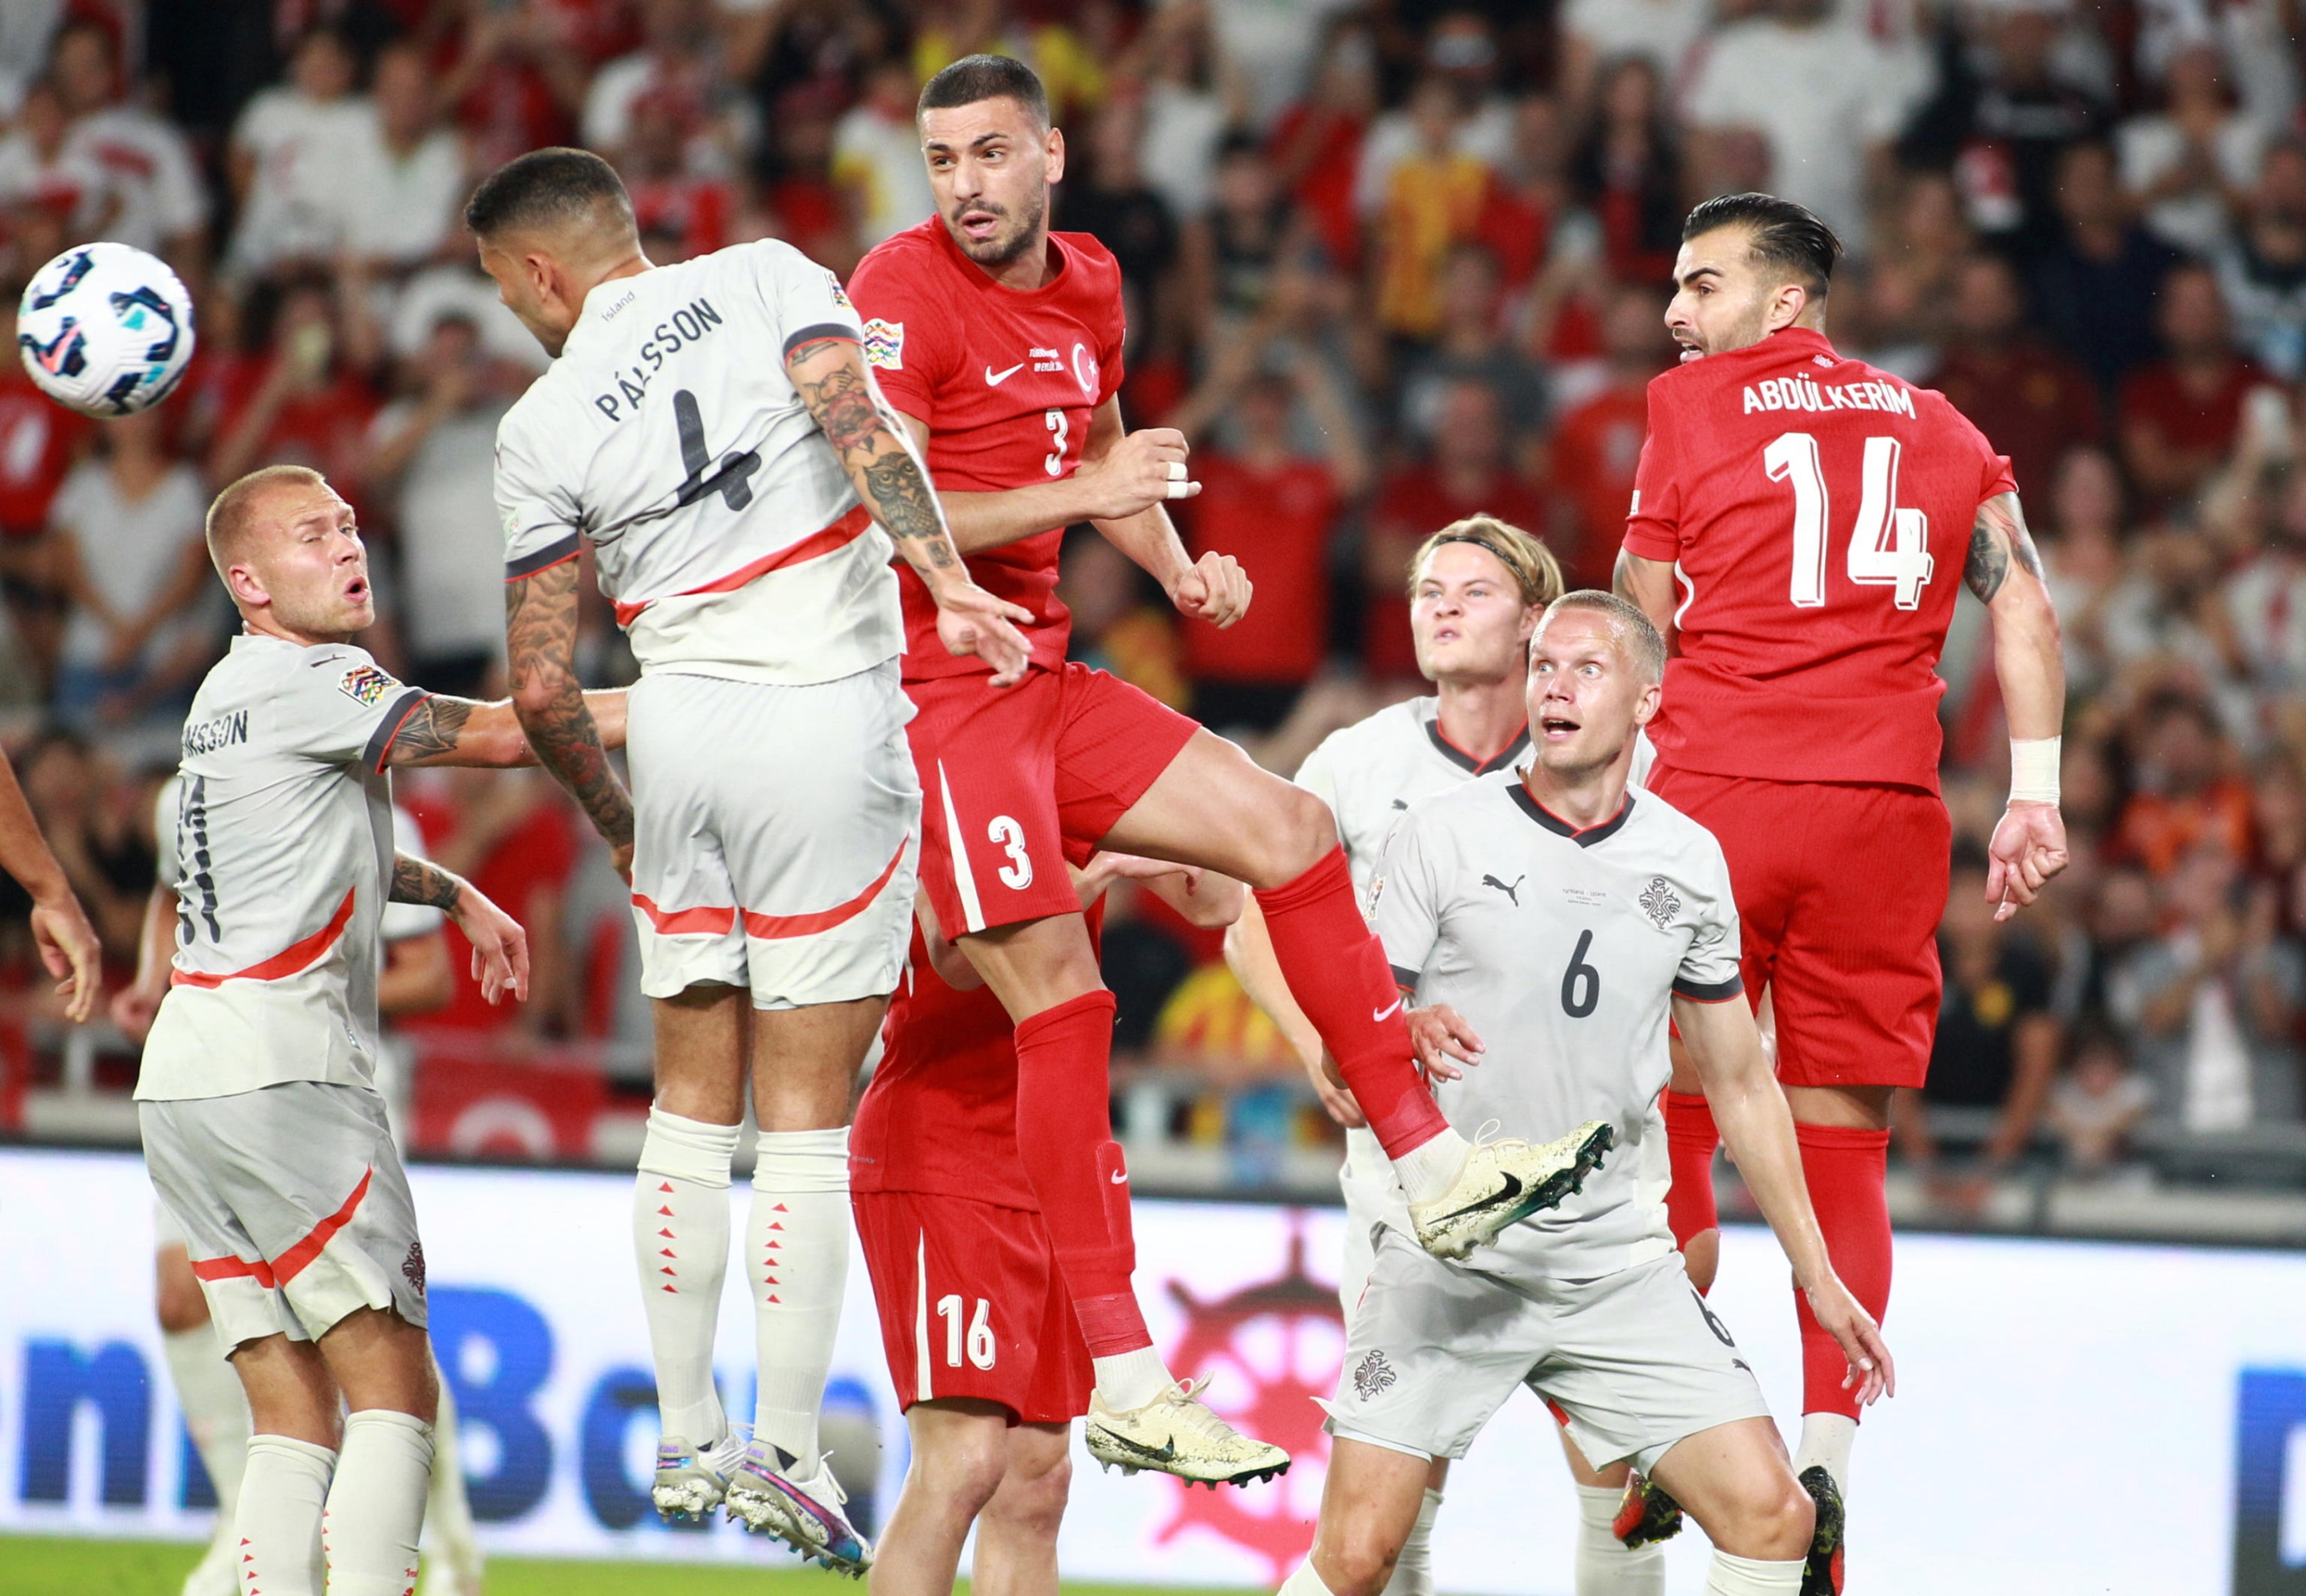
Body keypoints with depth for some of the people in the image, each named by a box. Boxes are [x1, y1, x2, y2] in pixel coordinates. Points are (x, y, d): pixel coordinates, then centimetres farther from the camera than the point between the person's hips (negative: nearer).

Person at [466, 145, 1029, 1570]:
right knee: (807, 1113, 0)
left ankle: (687, 1440, 17)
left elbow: (542, 684, 6)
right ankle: (788, 1455, -1)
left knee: (691, 1102, 15)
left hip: (682, 721, 2)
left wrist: (617, 818, 21)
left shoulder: (543, 427, 6)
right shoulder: (765, 277, 4)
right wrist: (946, 577, -23)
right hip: (826, 720, -2)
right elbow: (853, 413, -16)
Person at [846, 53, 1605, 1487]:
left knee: (1291, 831, 5)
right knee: (1060, 997, -15)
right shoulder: (907, 292, -13)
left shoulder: (1086, 285, 12)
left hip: (1045, 683, 8)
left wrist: (1179, 570, 10)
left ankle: (1432, 1168, 11)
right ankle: (1125, 1385, -15)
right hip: (934, 688, -8)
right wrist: (1078, 493, -24)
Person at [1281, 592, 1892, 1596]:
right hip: (1447, 1262, -3)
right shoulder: (1441, 837, -3)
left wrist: (1818, 1279, 14)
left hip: (1618, 1263, 3)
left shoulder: (1686, 861, 7)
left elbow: (1739, 1083, 15)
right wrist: (1402, 1040, -29)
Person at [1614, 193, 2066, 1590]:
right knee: (1843, 1150, 5)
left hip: (1717, 792, -3)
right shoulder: (1935, 424, 15)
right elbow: (2023, 601, 6)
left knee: (1669, 1115, 6)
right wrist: (2036, 797, 4)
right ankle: (1828, 1463, -4)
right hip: (1883, 809, 3)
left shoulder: (1694, 402, 5)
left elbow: (1643, 621, 7)